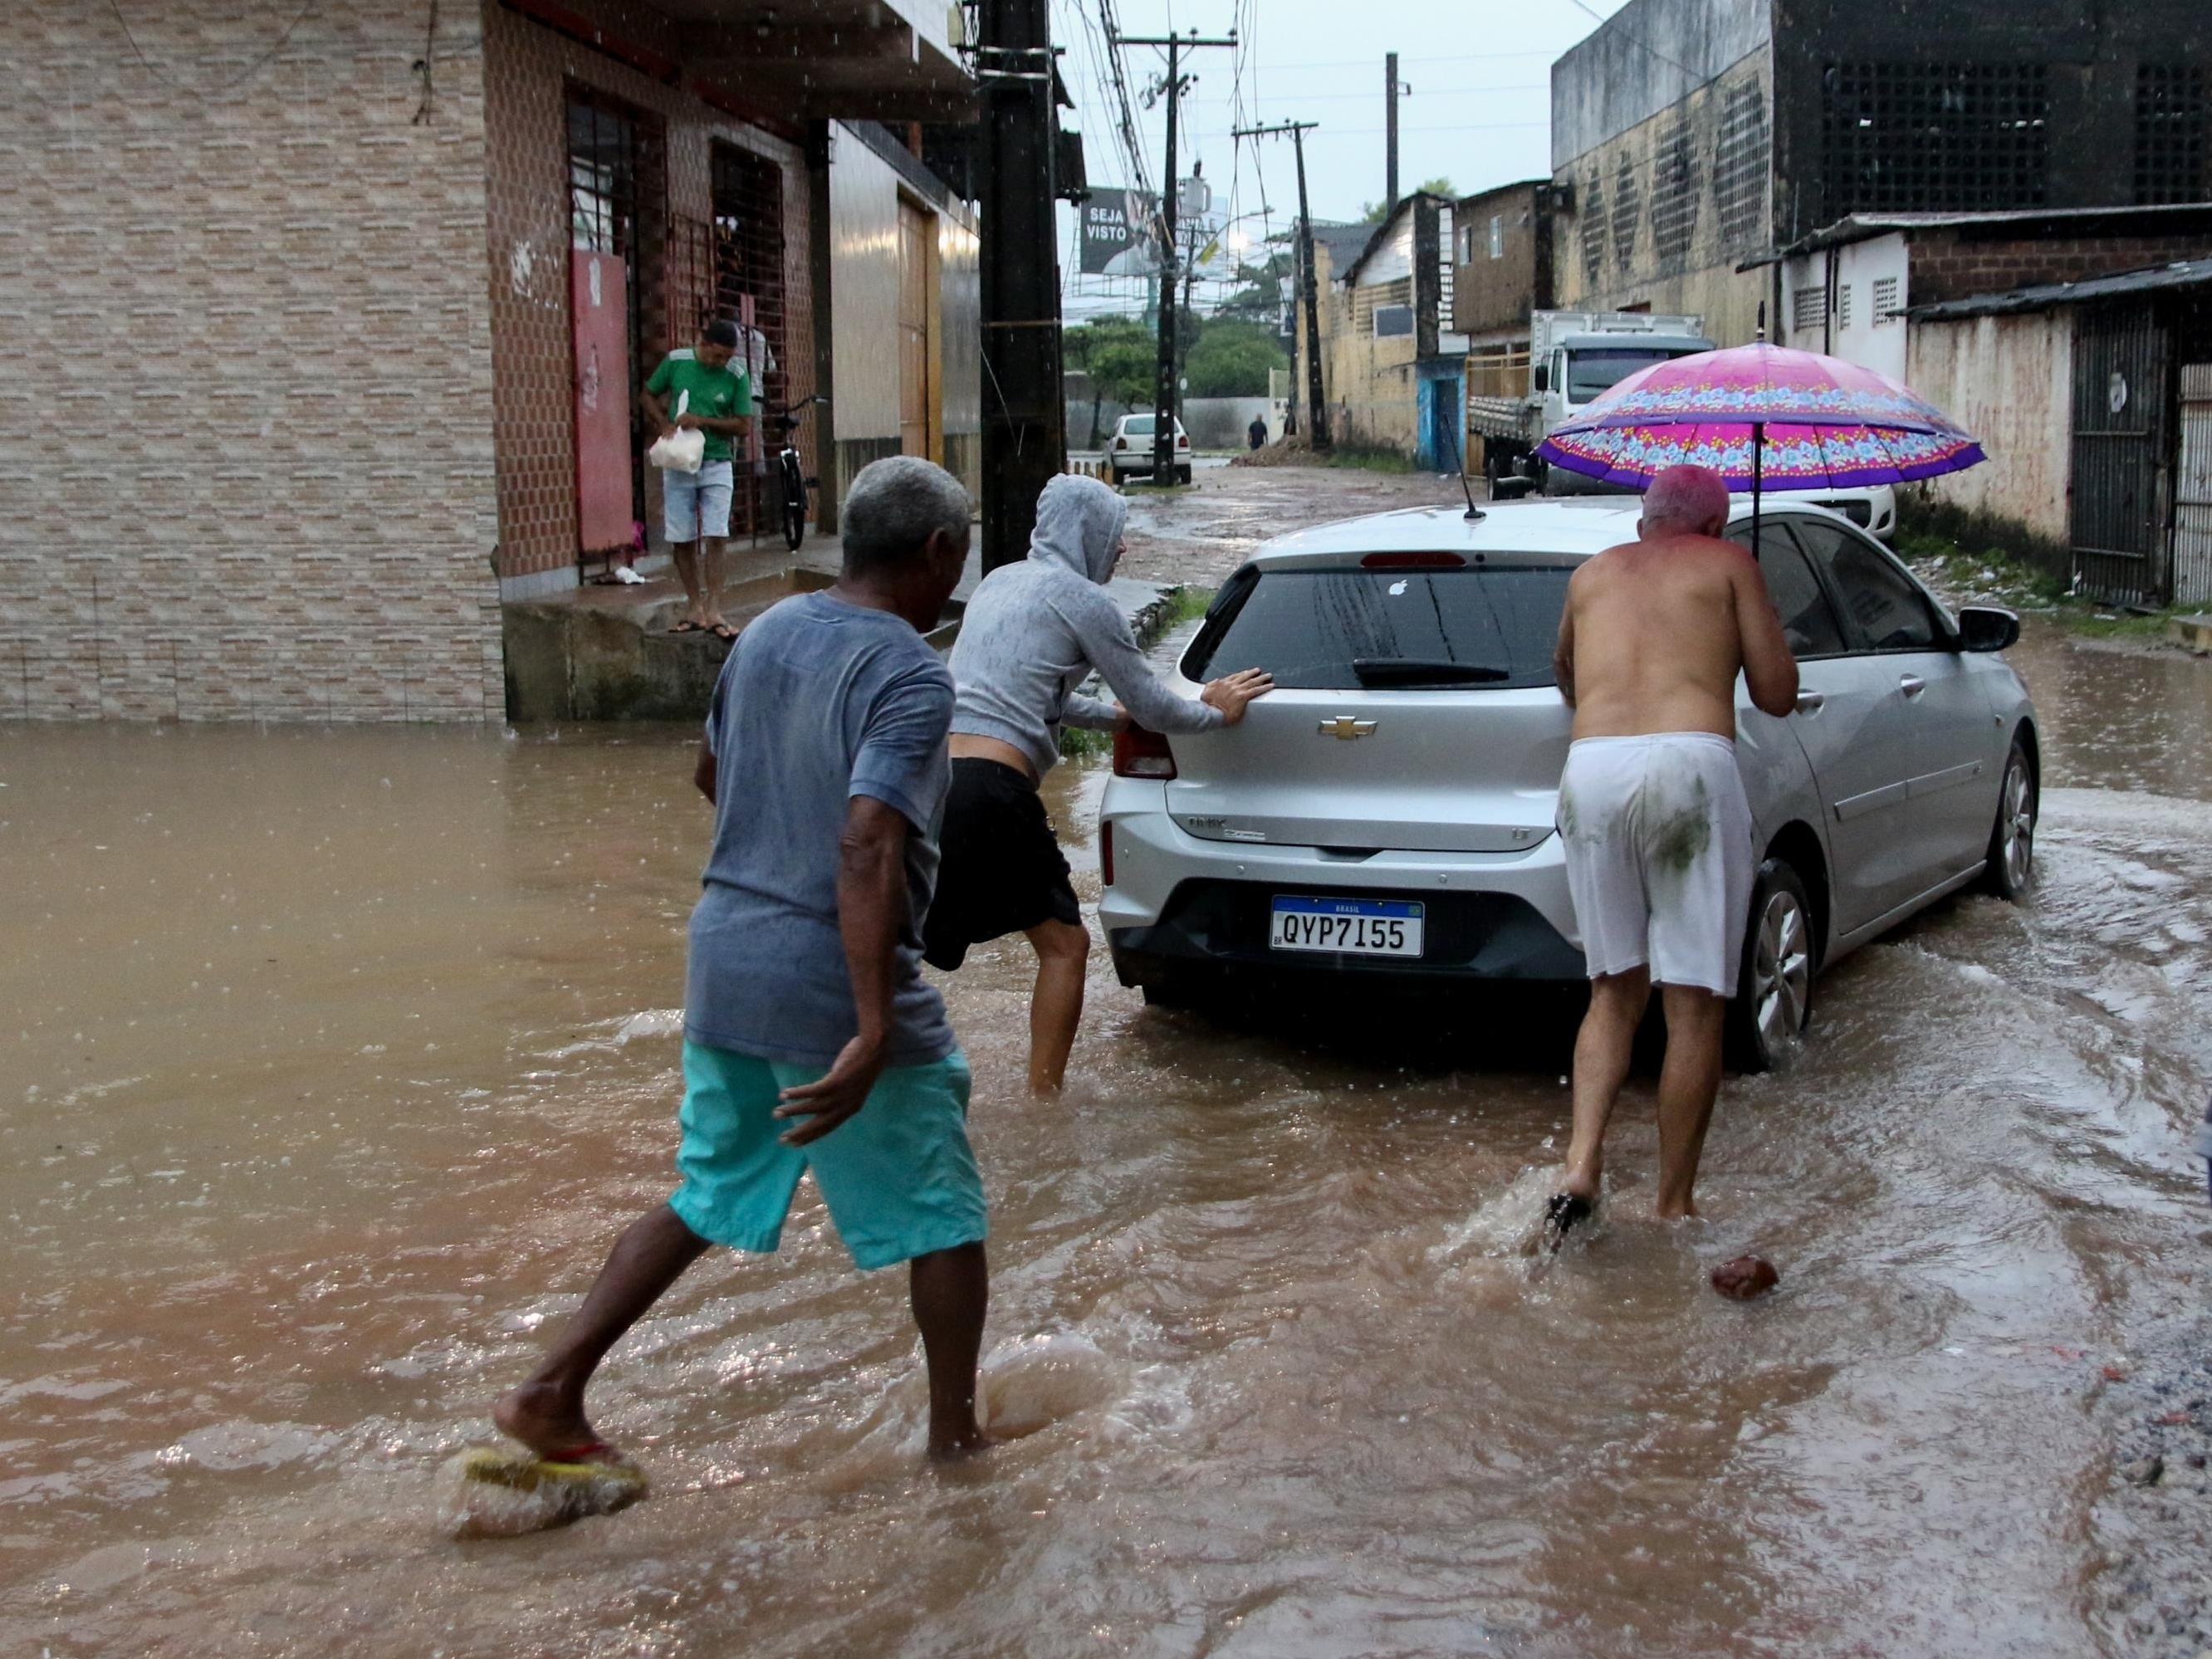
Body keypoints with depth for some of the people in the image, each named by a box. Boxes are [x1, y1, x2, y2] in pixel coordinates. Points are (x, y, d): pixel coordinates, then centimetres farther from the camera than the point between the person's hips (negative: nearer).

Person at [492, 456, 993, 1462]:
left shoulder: (767, 634, 7)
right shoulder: (909, 674, -16)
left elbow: (711, 775, 23)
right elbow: (867, 847, -28)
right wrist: (873, 1033, -31)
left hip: (725, 963, 7)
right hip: (834, 992, -7)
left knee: (706, 1199, 20)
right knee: (941, 1220, 11)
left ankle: (552, 1393, 17)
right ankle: (955, 1436, 21)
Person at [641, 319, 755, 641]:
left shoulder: (737, 376, -7)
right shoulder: (675, 361, -4)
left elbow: (744, 425, -6)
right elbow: (647, 396, 8)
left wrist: (703, 421, -19)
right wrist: (663, 423, -11)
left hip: (716, 466, -1)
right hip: (678, 466, 1)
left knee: (715, 538, -9)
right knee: (682, 539, 3)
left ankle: (714, 610, -8)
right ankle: (695, 608, 12)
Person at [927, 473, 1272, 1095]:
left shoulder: (999, 582, 25)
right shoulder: (1083, 600, 0)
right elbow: (1152, 705, 7)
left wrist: (1113, 715, 45)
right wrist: (1215, 713, 25)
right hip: (990, 790, -7)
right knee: (1064, 946, 8)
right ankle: (1043, 1099, 8)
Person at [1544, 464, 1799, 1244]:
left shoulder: (1594, 574, 25)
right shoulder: (1728, 564, 15)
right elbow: (1777, 694, 11)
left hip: (1592, 769, 4)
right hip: (1690, 768, -3)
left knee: (1614, 991, 17)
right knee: (1694, 1005, 4)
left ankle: (1580, 1169, 0)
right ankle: (1674, 1209, 8)